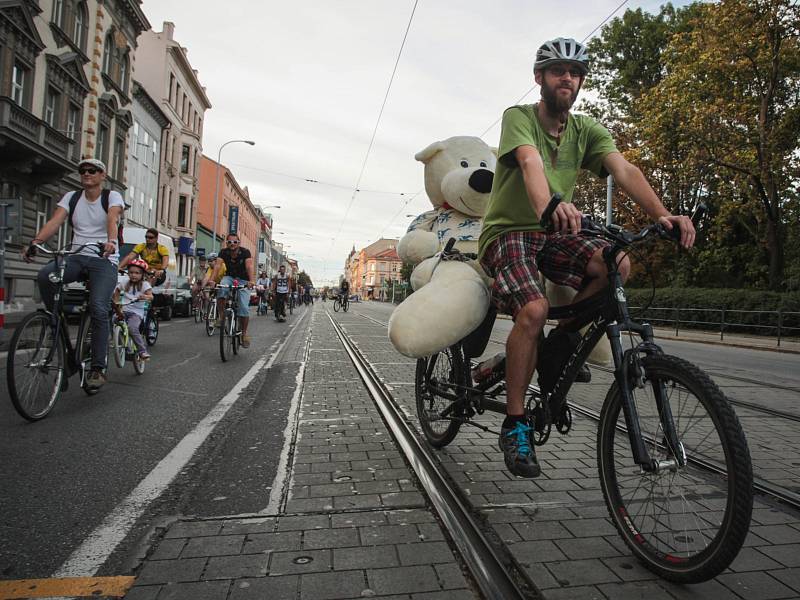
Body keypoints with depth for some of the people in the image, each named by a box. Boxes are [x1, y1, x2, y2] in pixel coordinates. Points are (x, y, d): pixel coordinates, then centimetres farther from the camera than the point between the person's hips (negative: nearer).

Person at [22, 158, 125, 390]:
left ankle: (98, 368, -15)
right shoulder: (71, 197, 13)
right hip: (76, 257, 4)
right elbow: (55, 222, -3)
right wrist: (35, 242, -21)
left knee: (98, 308, -21)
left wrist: (111, 241, -40)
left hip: (104, 260, -4)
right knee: (44, 276, -28)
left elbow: (112, 220, -19)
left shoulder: (112, 196, 2)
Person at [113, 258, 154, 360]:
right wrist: (116, 303, 12)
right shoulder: (124, 282, 7)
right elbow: (117, 291, 24)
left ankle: (143, 351, -21)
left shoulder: (144, 284, -4)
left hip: (136, 312, -4)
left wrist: (145, 297, -42)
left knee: (132, 329, -28)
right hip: (123, 310, 4)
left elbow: (151, 296, -20)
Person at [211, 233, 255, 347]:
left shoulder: (245, 252, -18)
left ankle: (244, 333, 5)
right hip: (229, 277, 2)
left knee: (244, 308, -13)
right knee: (222, 288, -35)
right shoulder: (223, 252, -12)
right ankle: (221, 317, -20)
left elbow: (249, 266, -33)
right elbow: (217, 265, -26)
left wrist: (251, 280, -51)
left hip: (243, 280, -2)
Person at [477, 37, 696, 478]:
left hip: (552, 235, 5)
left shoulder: (586, 130, 6)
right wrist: (549, 206, -52)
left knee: (617, 264, -23)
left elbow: (624, 170, -10)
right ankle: (514, 425, -15)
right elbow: (531, 164, -30)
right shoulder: (519, 118, -8)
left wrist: (662, 214, -29)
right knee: (534, 309, -30)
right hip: (508, 232, -5)